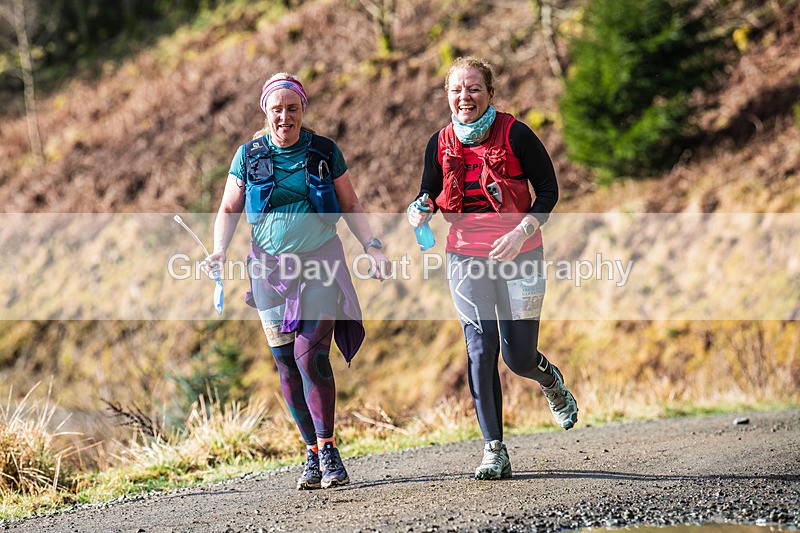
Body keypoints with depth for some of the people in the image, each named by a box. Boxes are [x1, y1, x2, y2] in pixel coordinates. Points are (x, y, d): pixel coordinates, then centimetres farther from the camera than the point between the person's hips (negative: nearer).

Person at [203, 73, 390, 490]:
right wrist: (219, 251, -9)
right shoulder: (249, 156, 3)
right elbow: (229, 210, 8)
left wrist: (372, 247, -2)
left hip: (320, 265, -2)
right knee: (287, 363, 2)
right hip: (271, 268, 2)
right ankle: (313, 451, 12)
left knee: (310, 353, -16)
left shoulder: (325, 152, 2)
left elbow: (350, 205, 10)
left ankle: (327, 448, -7)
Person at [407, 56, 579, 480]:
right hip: (466, 256, 3)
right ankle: (494, 451, -1)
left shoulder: (515, 135, -8)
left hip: (518, 254, -3)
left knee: (518, 356, -2)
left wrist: (521, 232, -18)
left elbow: (548, 191, -4)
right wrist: (421, 208, -11)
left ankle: (553, 384, 36)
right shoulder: (441, 144, 3)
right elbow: (429, 194, 14)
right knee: (480, 351, -7)